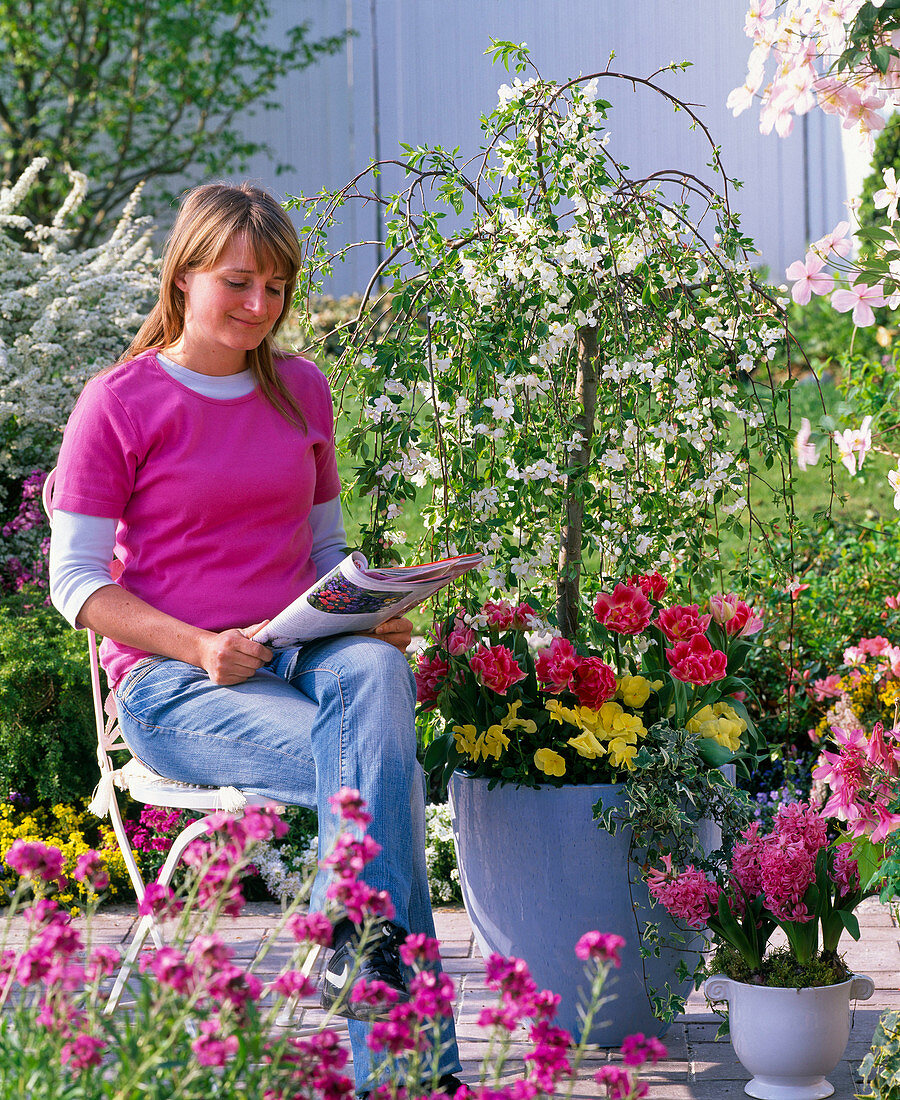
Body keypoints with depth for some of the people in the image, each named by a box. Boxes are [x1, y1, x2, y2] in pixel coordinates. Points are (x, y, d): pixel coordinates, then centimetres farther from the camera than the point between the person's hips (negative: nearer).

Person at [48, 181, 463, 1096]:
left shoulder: (301, 390, 16)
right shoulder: (117, 404, 0)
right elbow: (75, 581, -2)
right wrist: (200, 646, -18)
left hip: (301, 657, 4)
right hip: (171, 684, -4)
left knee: (374, 674, -36)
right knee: (383, 769, -31)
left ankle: (358, 940, -40)